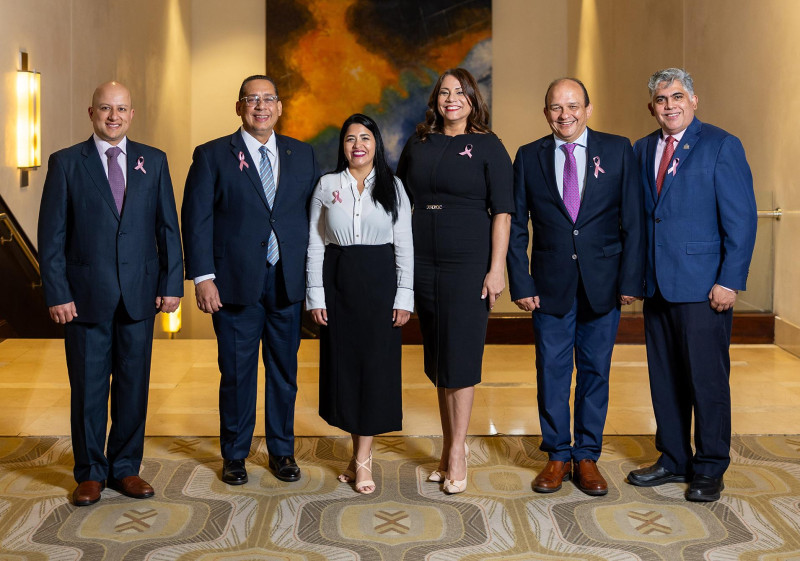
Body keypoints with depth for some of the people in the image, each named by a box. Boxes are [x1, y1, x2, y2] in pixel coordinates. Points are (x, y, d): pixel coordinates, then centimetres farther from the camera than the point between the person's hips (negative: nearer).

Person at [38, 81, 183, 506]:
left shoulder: (153, 161, 7)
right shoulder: (65, 163, 1)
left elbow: (167, 227, 7)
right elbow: (51, 235, -2)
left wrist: (172, 283, 1)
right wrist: (57, 294, -8)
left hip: (140, 295, 2)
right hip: (85, 296, -2)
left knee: (133, 387, 8)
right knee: (88, 389, 6)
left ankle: (125, 468, 22)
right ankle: (91, 473, 21)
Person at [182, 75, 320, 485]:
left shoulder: (302, 155, 9)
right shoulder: (212, 156, 1)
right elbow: (196, 219, -3)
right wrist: (202, 278, -11)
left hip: (288, 282, 3)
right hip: (236, 282, -2)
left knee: (284, 371, 11)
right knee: (237, 373, 7)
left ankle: (282, 451, 26)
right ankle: (234, 455, 23)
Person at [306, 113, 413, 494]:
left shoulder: (392, 188, 4)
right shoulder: (327, 186, 6)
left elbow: (405, 246, 2)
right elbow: (315, 244, 4)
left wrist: (404, 296, -4)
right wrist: (315, 295, -2)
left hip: (380, 282, -1)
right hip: (338, 282, 1)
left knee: (376, 364, -3)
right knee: (343, 363, 4)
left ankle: (362, 459, 5)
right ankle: (360, 452, 18)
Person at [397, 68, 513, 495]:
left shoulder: (487, 147, -1)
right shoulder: (418, 145, 11)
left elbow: (502, 211, -5)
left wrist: (497, 268, -12)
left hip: (469, 264, -4)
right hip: (424, 263, 4)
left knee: (460, 355, -3)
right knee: (437, 356, 10)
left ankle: (457, 452, 6)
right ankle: (449, 446, 22)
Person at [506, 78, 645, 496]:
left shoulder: (617, 150, 2)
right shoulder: (529, 157, 4)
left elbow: (633, 220, 0)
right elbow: (516, 227, 4)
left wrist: (630, 279, -6)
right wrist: (521, 284, -4)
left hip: (602, 284, 0)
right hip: (551, 285, 0)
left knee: (595, 370, 7)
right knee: (551, 371, 6)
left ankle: (587, 457, 21)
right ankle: (557, 456, 21)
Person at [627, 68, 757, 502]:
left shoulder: (722, 146, -3)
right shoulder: (641, 150, 12)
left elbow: (741, 219, -7)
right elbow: (637, 217, 12)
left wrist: (730, 281, -13)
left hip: (703, 286, -5)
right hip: (657, 285, 5)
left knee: (707, 379, 1)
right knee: (664, 379, 11)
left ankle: (709, 469, 15)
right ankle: (673, 460, 25)